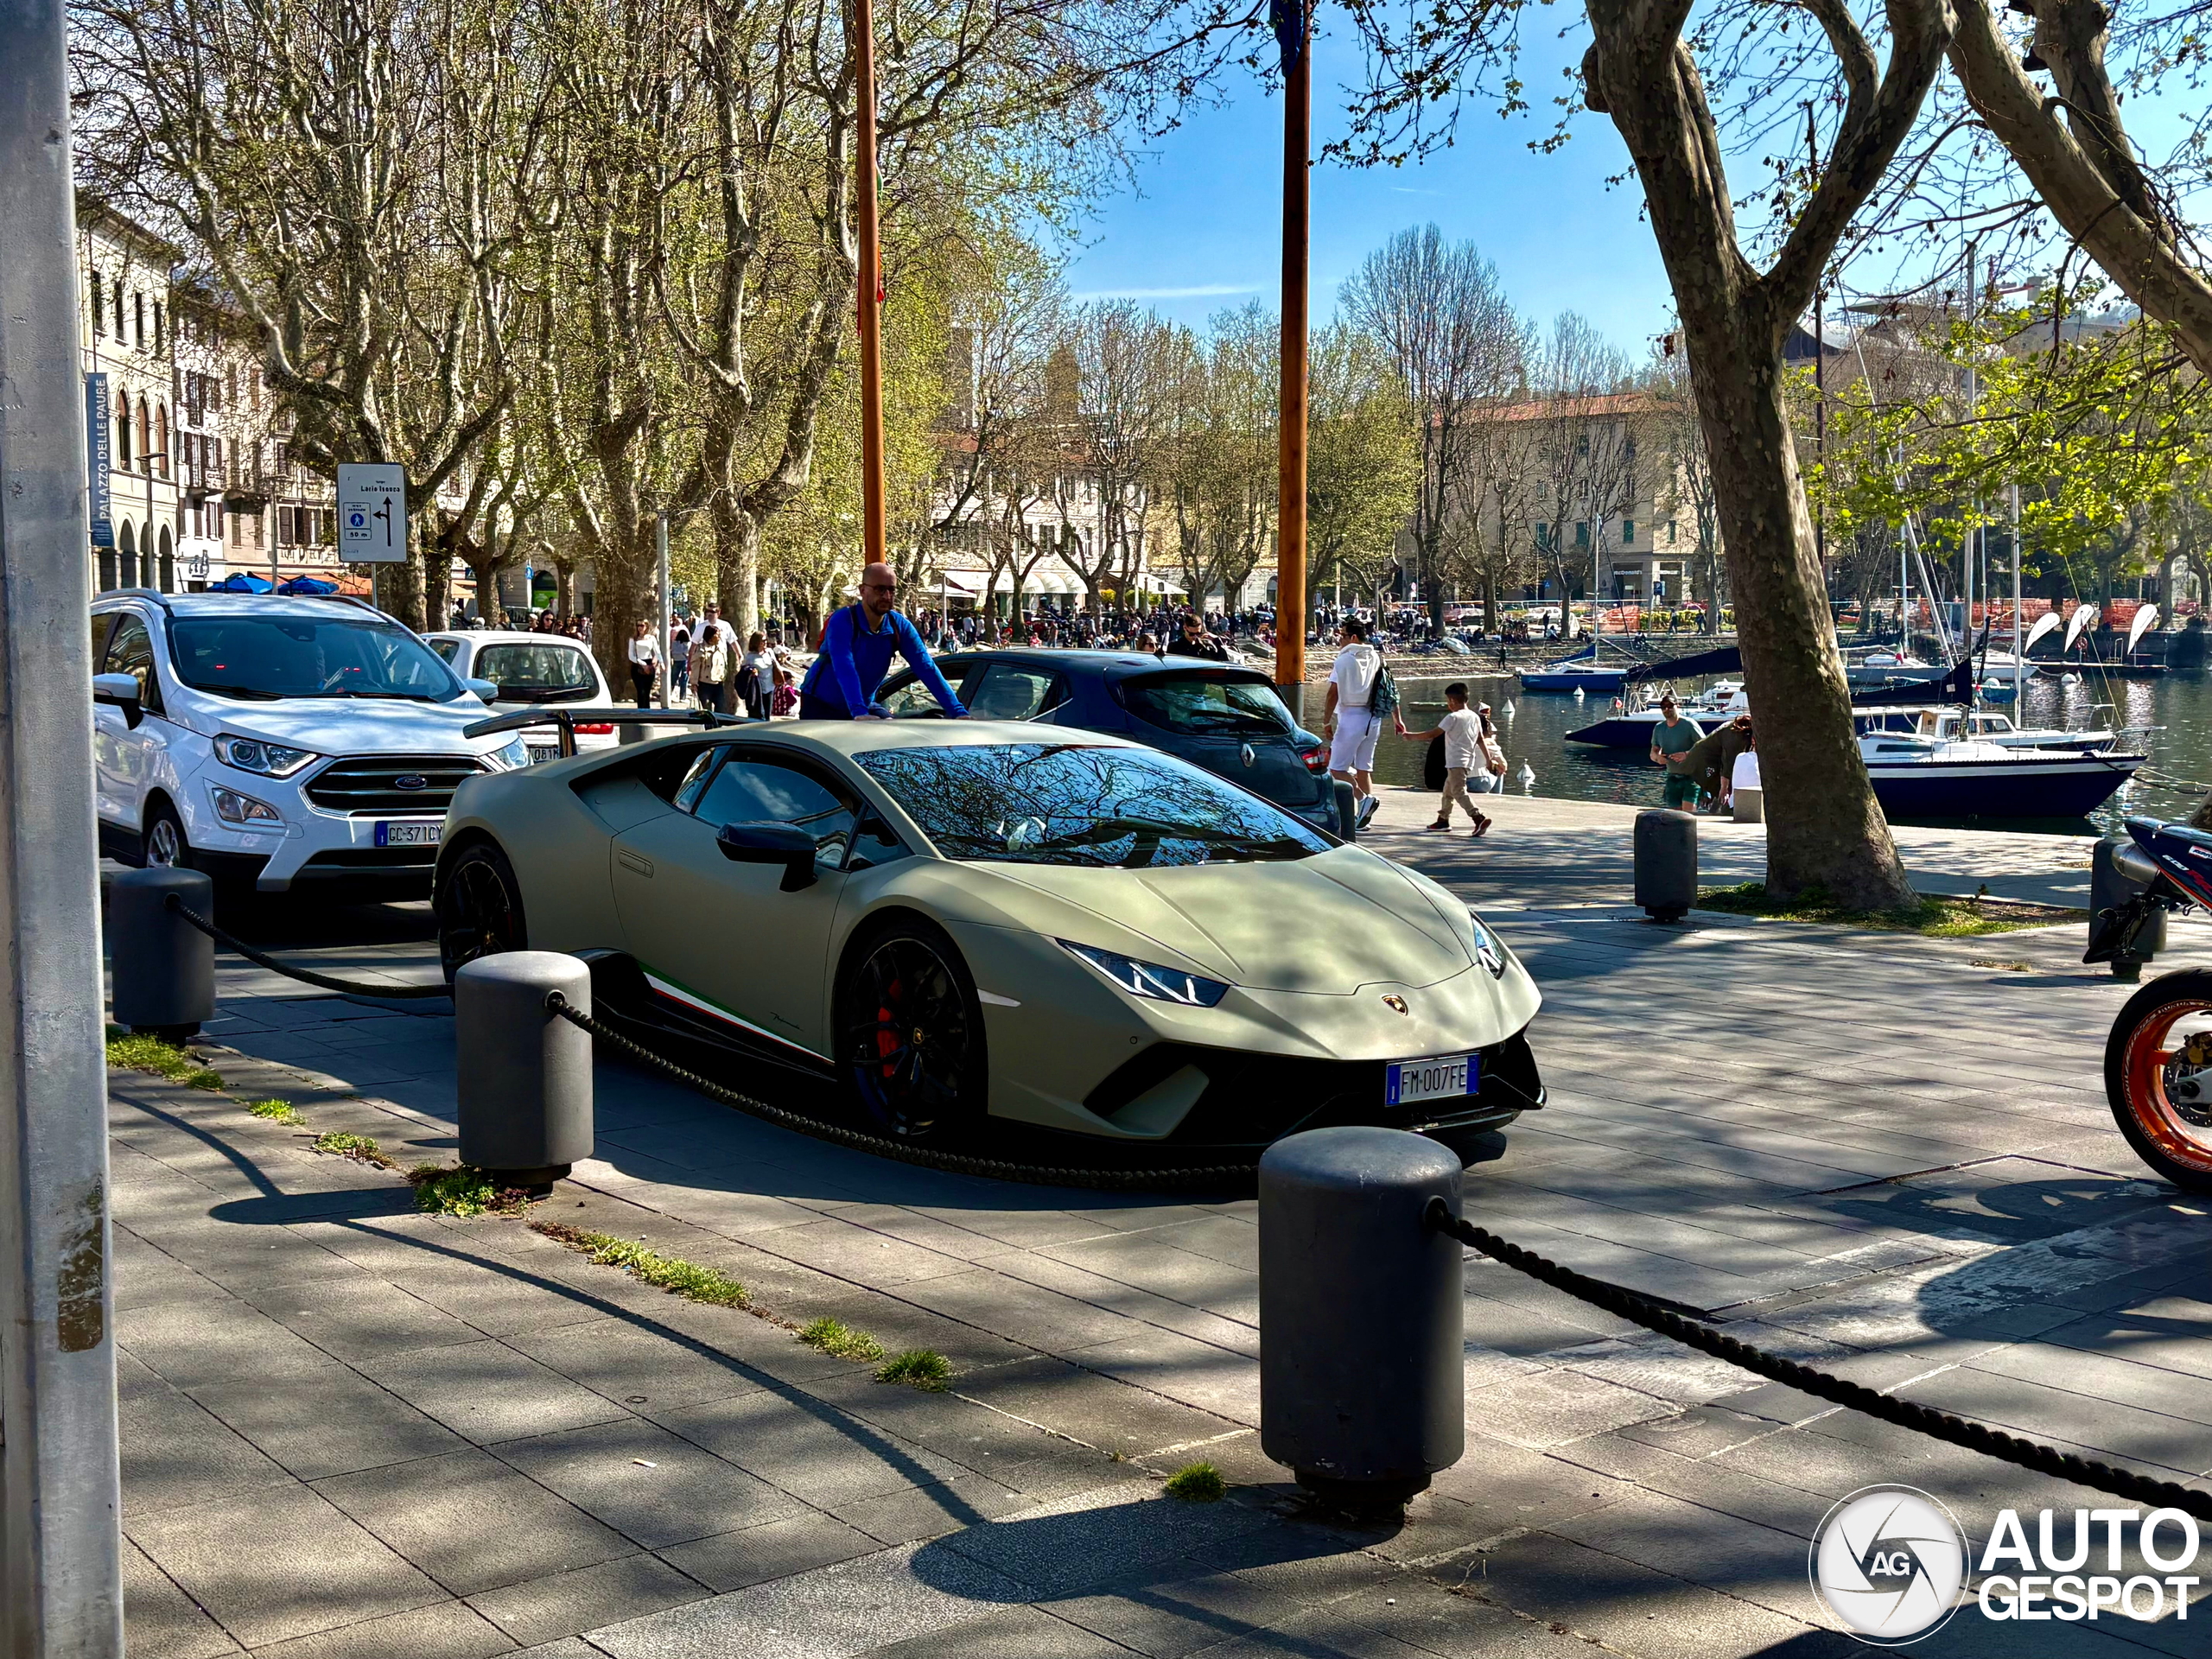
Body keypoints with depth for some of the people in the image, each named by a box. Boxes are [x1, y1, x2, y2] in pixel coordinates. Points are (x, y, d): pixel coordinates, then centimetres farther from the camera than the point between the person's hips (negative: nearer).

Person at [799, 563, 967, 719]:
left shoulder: (899, 626, -9)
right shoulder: (843, 622, -24)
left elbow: (926, 668, -15)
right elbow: (844, 669, -38)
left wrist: (958, 712, -26)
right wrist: (859, 713, -52)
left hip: (865, 705, 5)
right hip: (821, 705, -5)